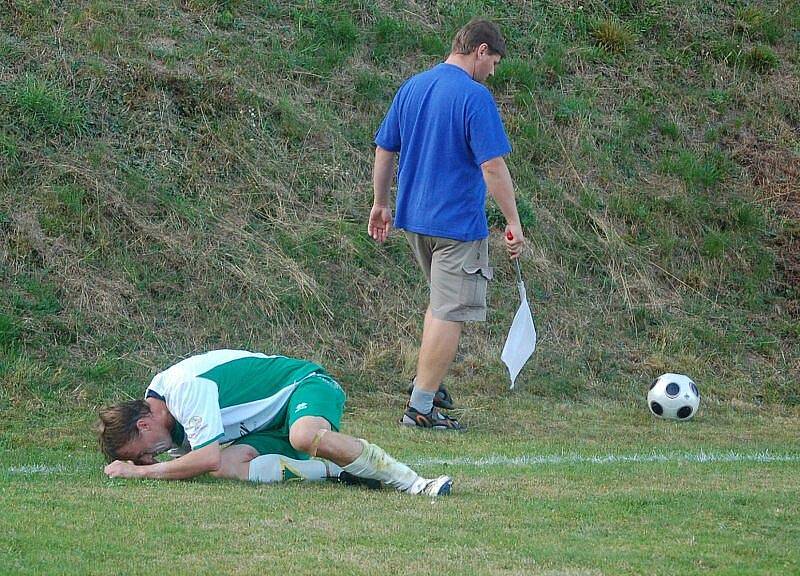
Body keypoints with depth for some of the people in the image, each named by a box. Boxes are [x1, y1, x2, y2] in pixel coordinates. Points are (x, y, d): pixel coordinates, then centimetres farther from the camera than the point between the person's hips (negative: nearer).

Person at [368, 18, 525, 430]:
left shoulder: (412, 87, 7)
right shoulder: (474, 96, -16)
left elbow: (384, 150, 13)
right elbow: (492, 166, -19)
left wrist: (380, 203, 22)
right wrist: (513, 222, -13)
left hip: (413, 217, 8)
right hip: (457, 223, -8)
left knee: (442, 302, 25)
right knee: (450, 313, -1)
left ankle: (426, 382, 25)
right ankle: (421, 408, -1)